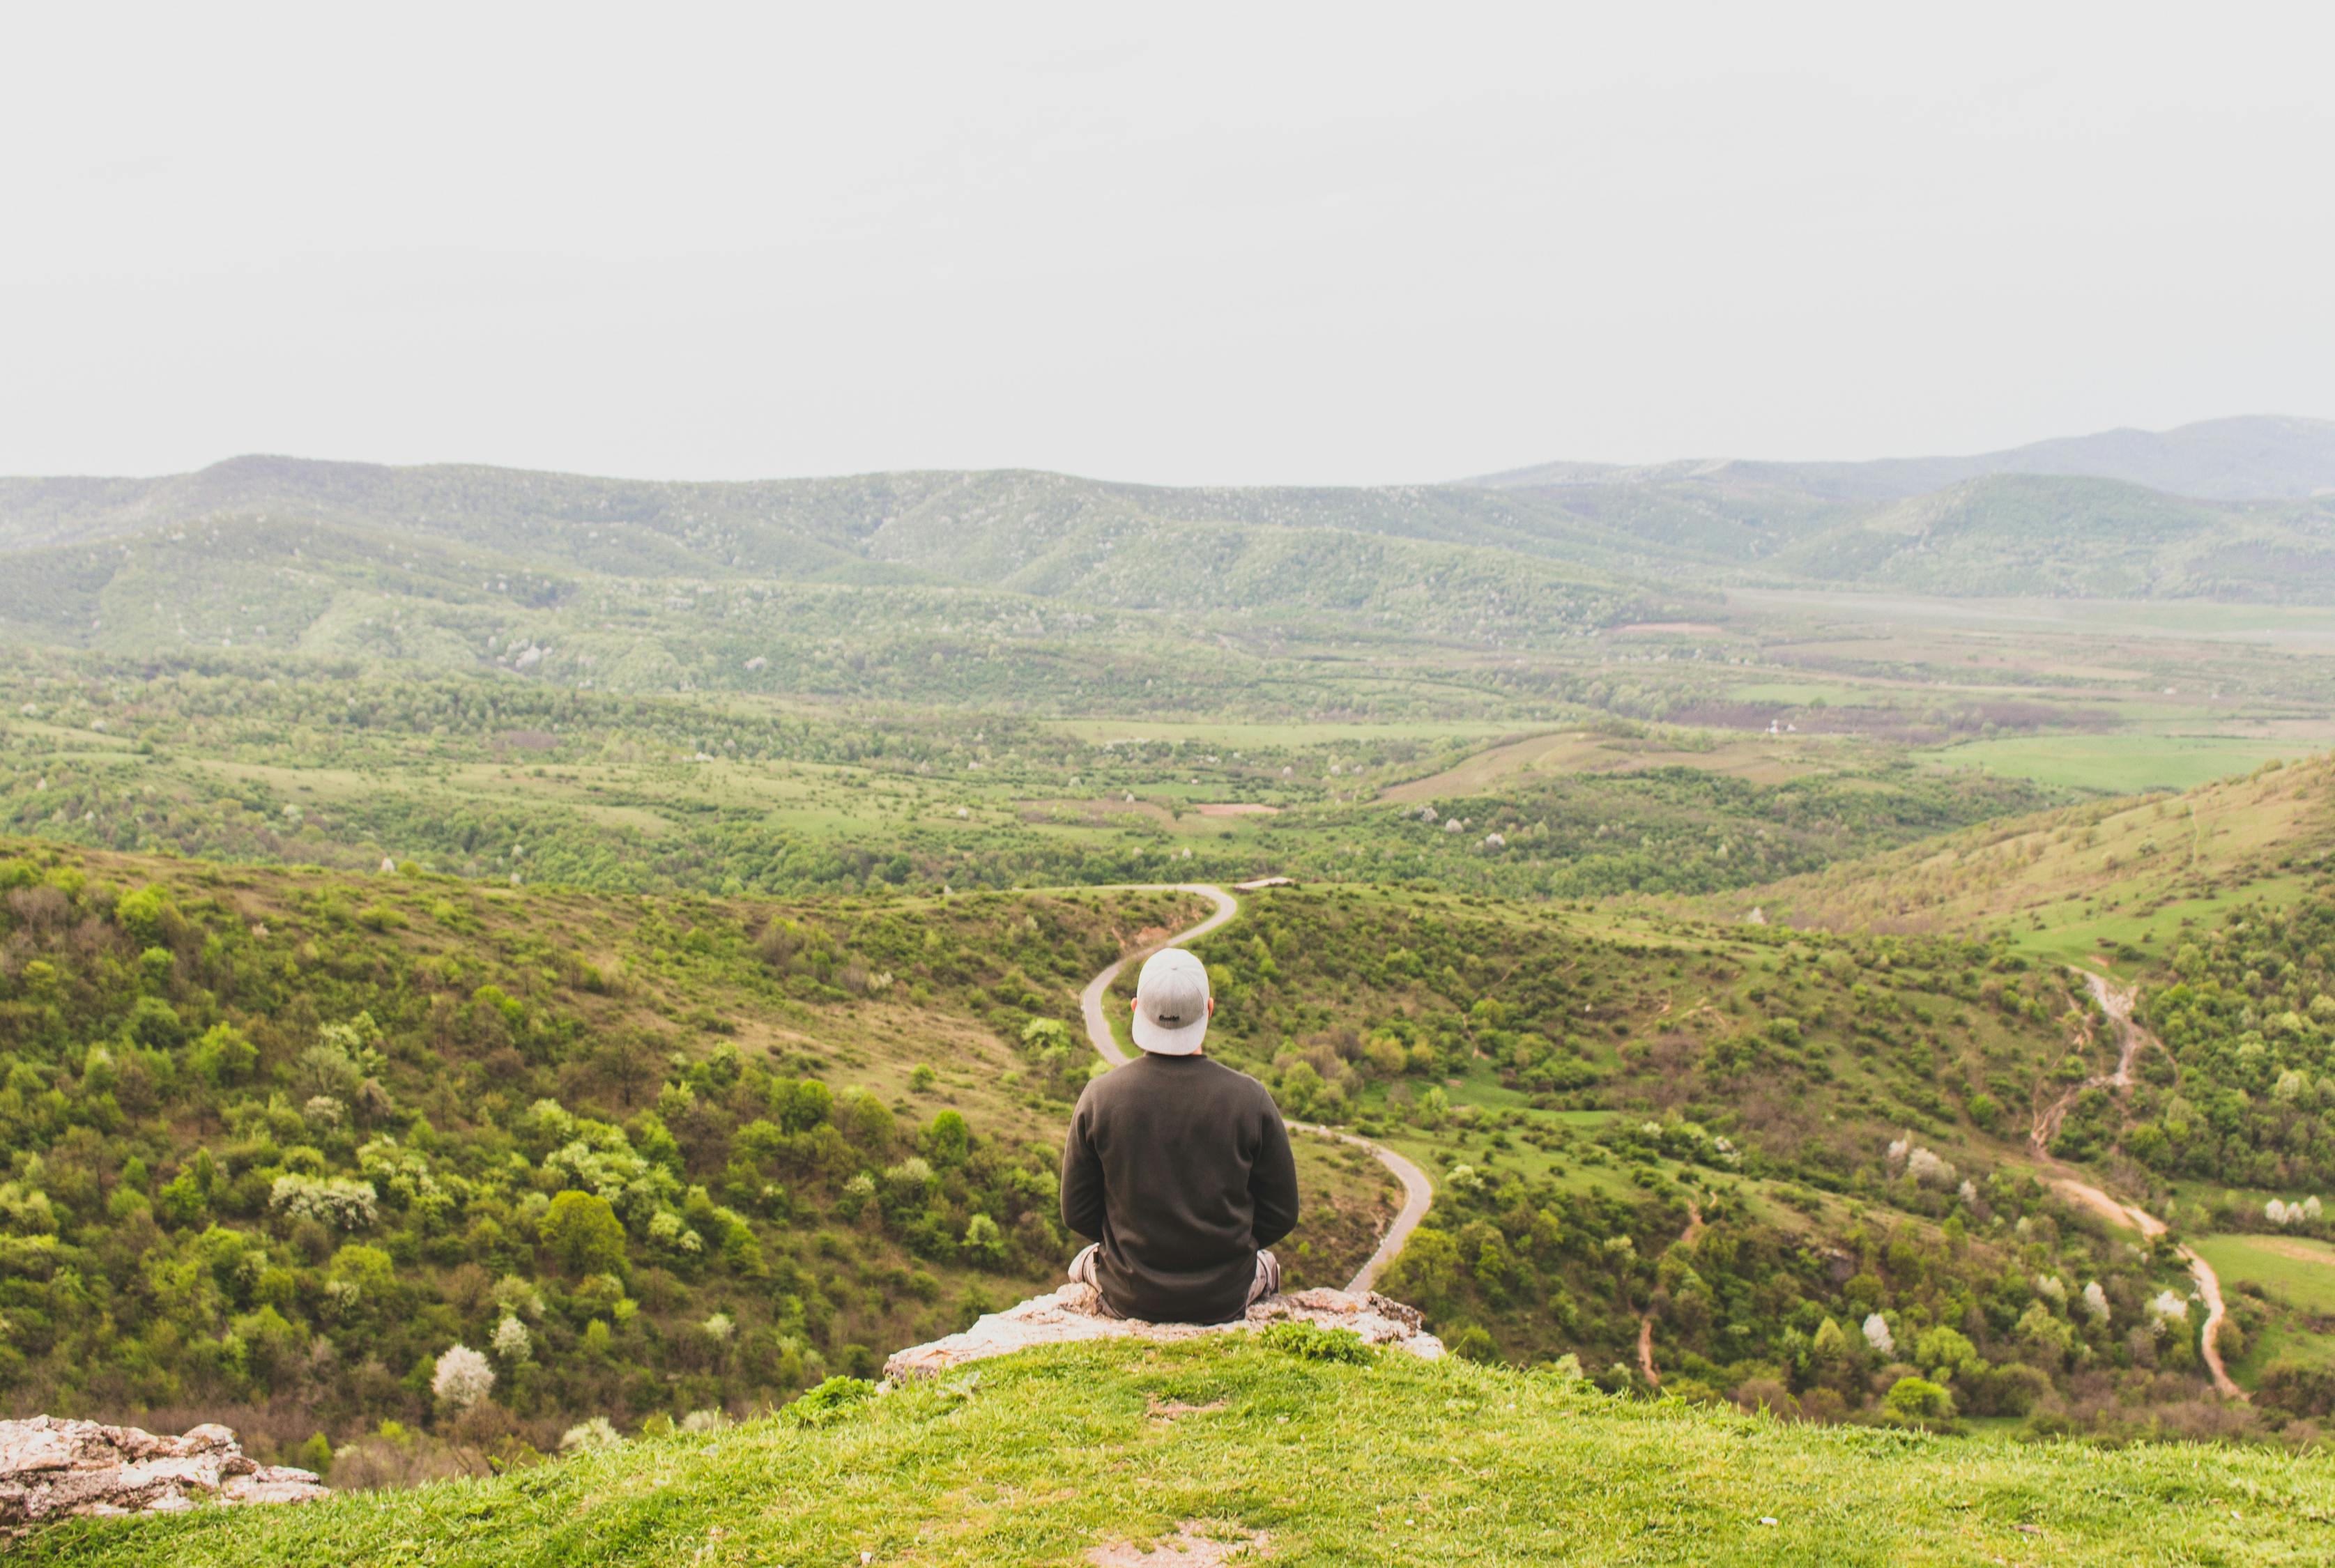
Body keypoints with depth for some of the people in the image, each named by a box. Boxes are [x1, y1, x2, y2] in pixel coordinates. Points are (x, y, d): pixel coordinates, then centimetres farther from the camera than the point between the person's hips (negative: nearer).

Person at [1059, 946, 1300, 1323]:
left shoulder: (1099, 1098, -14)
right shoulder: (1250, 1099, -15)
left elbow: (1077, 1213, -4)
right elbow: (1281, 1215, -5)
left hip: (1131, 1299, 0)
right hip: (1226, 1300, 0)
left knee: (1086, 1260, 36)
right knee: (1267, 1263, 36)